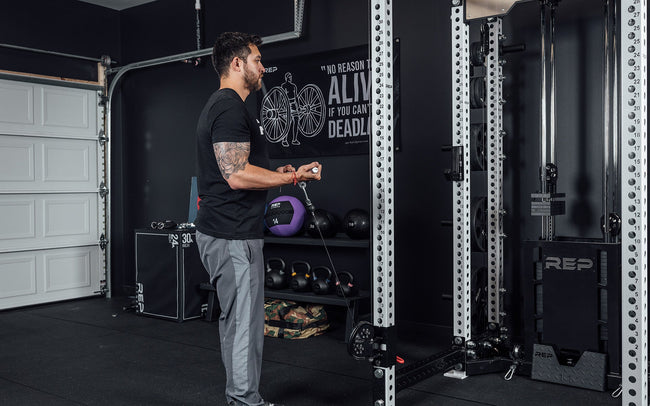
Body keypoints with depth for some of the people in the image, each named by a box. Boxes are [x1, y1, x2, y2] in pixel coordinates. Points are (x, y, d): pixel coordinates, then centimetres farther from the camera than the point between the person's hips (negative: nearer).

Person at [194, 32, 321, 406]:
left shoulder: (221, 107, 19)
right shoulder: (231, 108, -16)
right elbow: (237, 175, -25)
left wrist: (277, 173, 17)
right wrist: (292, 177, -15)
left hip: (226, 232, 11)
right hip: (233, 237, -11)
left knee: (237, 321, 18)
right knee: (244, 324, -4)